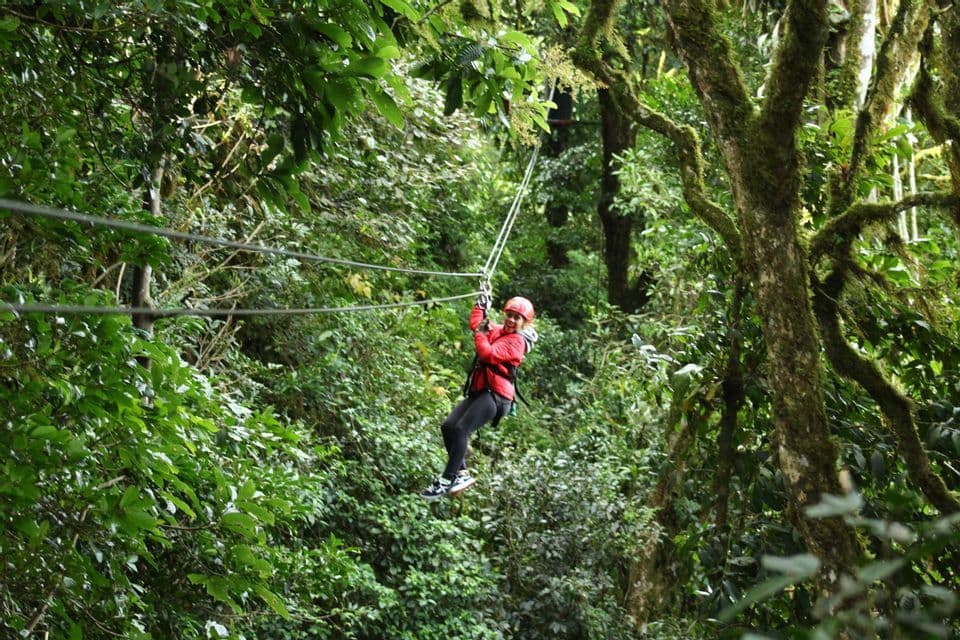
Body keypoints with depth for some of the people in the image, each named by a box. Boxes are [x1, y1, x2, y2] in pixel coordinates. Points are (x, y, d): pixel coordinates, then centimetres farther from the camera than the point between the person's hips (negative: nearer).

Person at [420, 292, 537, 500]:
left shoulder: (517, 341, -7)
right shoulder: (497, 331, 18)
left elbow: (488, 354, -21)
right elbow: (476, 323, 33)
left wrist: (480, 334, -8)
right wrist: (482, 303, 27)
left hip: (496, 394, -9)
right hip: (479, 391, 9)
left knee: (461, 429, -22)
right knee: (448, 426, -2)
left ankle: (447, 480, -21)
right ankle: (462, 473, 2)